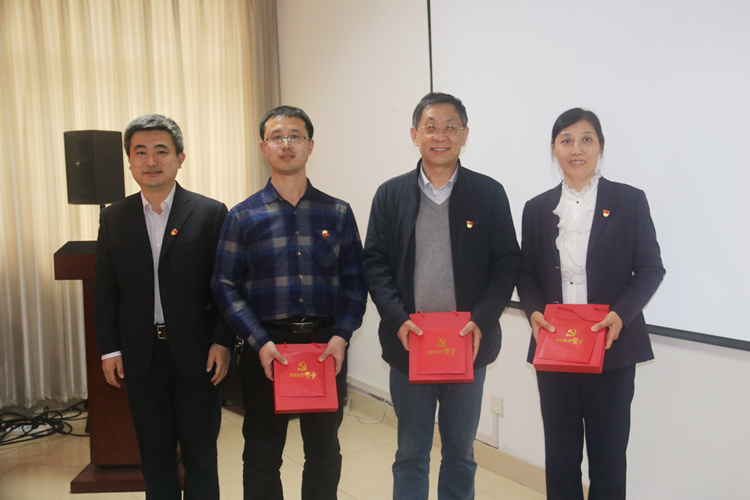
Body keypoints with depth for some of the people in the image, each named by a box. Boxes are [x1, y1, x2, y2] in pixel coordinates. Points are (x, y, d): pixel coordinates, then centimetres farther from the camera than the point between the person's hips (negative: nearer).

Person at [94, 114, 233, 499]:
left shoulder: (210, 213, -4)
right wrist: (109, 350, 2)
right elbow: (104, 290, 7)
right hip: (141, 356, 3)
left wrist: (222, 342, -10)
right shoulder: (114, 218, 5)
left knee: (200, 455, 11)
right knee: (154, 456, 16)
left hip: (196, 354, -2)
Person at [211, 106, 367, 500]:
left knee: (325, 453, 15)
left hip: (327, 345, 1)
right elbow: (226, 286, -2)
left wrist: (341, 336, -10)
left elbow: (354, 281, 3)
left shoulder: (337, 213, 5)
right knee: (262, 457, 11)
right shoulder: (243, 217, 2)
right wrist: (259, 343, -13)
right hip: (265, 348, -1)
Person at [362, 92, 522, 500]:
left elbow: (507, 262, -1)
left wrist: (481, 320, -13)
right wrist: (398, 319, -12)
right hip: (409, 344, 0)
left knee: (460, 453, 16)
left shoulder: (489, 193, 1)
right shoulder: (391, 194, 3)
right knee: (410, 454, 13)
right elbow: (374, 263, 1)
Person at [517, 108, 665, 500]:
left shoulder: (629, 201, 0)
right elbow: (527, 273, 9)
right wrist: (534, 311, -11)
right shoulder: (537, 208, 8)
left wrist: (621, 314, -17)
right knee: (560, 452, 11)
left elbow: (650, 268, -2)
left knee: (608, 450, 10)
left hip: (612, 348, -2)